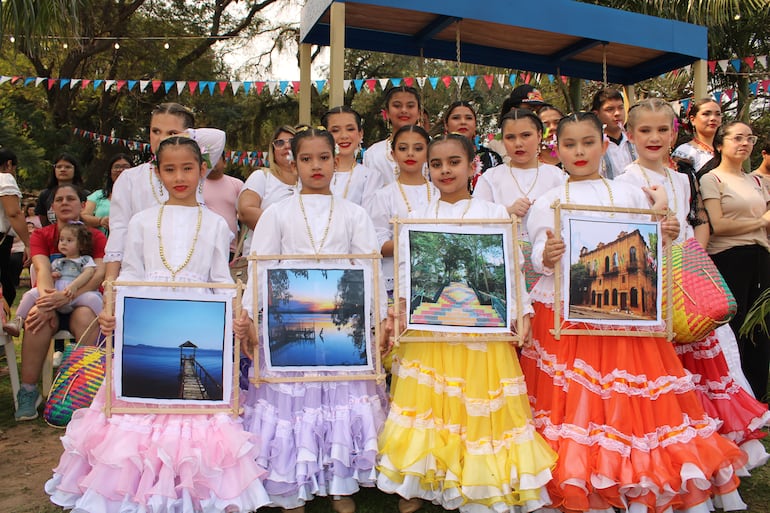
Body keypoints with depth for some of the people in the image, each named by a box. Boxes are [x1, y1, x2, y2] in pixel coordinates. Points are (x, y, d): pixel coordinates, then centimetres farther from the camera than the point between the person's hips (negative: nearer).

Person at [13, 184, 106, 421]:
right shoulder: (40, 235, 7)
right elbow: (43, 270, -11)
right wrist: (47, 301, -32)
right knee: (38, 316, -33)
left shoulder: (96, 237, 4)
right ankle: (28, 392, -24)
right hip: (50, 301, 1)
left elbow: (100, 273, -13)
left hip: (84, 300, -1)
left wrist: (66, 296, -29)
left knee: (84, 317, -36)